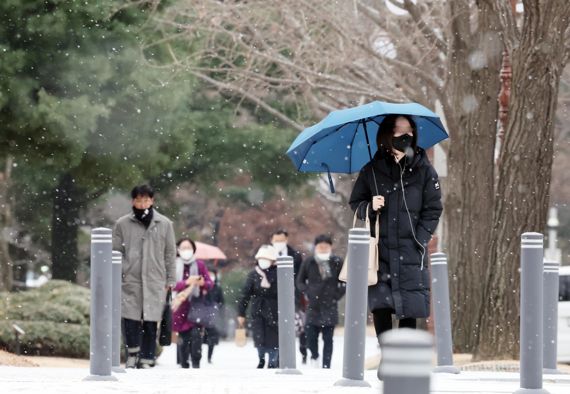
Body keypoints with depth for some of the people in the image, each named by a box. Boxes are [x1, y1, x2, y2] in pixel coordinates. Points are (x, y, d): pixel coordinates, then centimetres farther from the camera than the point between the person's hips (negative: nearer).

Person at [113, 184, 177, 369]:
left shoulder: (164, 224, 7)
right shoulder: (123, 224, 5)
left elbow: (170, 253, 10)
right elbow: (116, 251, 8)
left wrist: (170, 280, 6)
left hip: (155, 282, 0)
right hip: (130, 279, 0)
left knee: (151, 322, -1)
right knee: (130, 319, -7)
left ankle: (147, 358, 5)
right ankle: (133, 351, 13)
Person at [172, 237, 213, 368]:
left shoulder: (200, 264, 7)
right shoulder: (174, 265, 4)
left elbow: (210, 284, 6)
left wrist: (203, 283, -18)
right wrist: (186, 282, -24)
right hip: (181, 305, 0)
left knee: (196, 334, -15)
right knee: (182, 337, 1)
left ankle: (196, 364, -11)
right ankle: (184, 365, 9)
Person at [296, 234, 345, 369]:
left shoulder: (337, 263, -2)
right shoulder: (308, 263, 2)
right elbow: (300, 281, 13)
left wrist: (337, 294, -2)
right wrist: (308, 292, 0)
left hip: (330, 307, -1)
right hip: (313, 307, 1)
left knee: (328, 339, -1)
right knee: (311, 336, -4)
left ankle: (326, 366, 3)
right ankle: (314, 356, 26)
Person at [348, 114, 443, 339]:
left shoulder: (423, 170, 3)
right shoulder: (372, 171, 7)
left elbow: (433, 210, 4)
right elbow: (355, 203, 15)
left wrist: (419, 240, -7)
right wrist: (369, 208, -7)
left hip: (411, 254, -1)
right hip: (380, 251, 1)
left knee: (409, 309, -3)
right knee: (380, 306, -4)